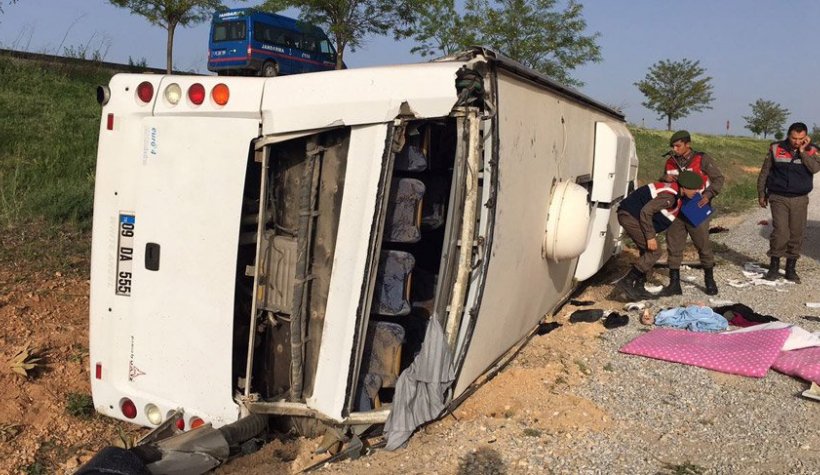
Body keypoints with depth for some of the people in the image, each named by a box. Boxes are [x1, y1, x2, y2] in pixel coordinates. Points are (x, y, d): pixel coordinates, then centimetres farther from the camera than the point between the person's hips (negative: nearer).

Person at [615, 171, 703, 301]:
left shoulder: (674, 190, 10)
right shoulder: (670, 196, -21)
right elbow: (646, 211, -28)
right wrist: (651, 237, -23)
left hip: (630, 215, 10)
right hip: (630, 216, -10)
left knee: (647, 252, 13)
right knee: (654, 252, -9)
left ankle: (638, 288, 16)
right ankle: (626, 283, -10)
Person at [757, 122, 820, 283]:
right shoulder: (776, 149, -1)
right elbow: (764, 172, 7)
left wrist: (802, 151, -17)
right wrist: (761, 194, 8)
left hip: (800, 200, 2)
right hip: (778, 198, -2)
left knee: (797, 234, 5)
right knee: (780, 232, -11)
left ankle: (791, 268, 17)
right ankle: (774, 266, 3)